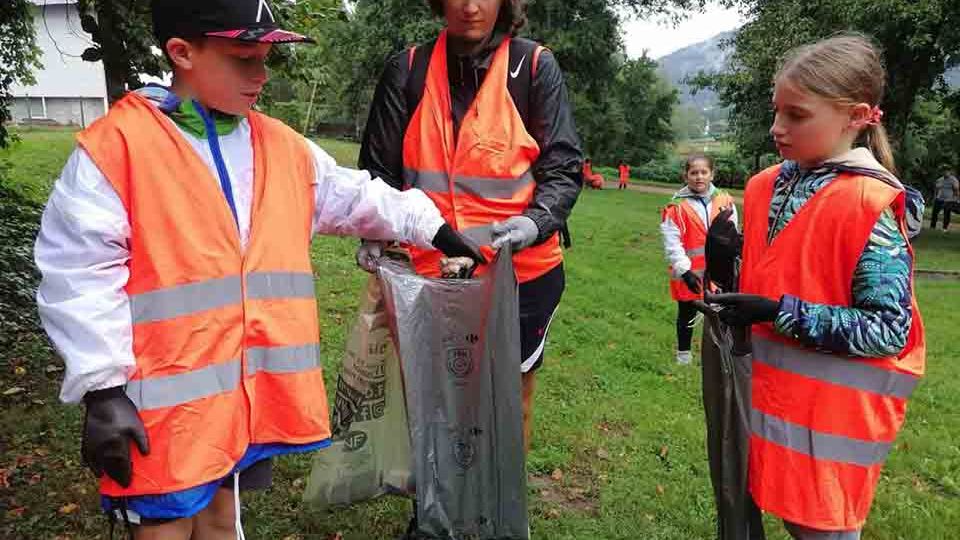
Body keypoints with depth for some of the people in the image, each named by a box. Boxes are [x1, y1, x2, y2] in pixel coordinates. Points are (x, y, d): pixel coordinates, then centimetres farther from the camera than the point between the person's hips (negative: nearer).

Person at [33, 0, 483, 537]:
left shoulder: (283, 146, 8)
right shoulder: (116, 147, -11)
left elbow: (355, 199, 20)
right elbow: (80, 276, -11)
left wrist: (433, 229, 22)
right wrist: (103, 389, -13)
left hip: (247, 389, 5)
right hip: (165, 397, -5)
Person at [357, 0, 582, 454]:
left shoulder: (535, 67, -2)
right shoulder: (408, 70, 3)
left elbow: (563, 168, -5)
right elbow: (380, 167, 7)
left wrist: (536, 221, -24)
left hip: (522, 272, -1)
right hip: (432, 271, 2)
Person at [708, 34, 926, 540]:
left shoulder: (871, 205, -19)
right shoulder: (766, 186, 3)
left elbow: (886, 331, -20)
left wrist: (778, 314, -24)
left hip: (832, 409, -6)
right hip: (775, 390, 7)